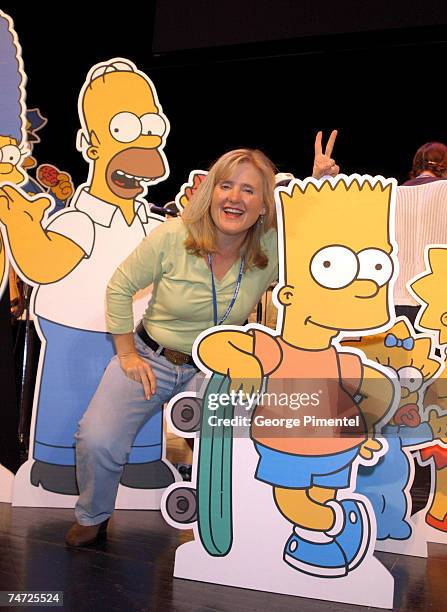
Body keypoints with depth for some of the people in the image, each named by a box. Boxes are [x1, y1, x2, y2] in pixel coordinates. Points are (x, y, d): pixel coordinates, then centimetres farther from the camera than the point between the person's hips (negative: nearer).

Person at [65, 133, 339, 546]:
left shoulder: (273, 249, -12)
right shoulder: (172, 237, -16)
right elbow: (120, 287, -4)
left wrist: (320, 184, -18)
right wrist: (127, 354, -4)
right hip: (151, 356, -1)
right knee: (97, 440, -17)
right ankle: (93, 517, 19)